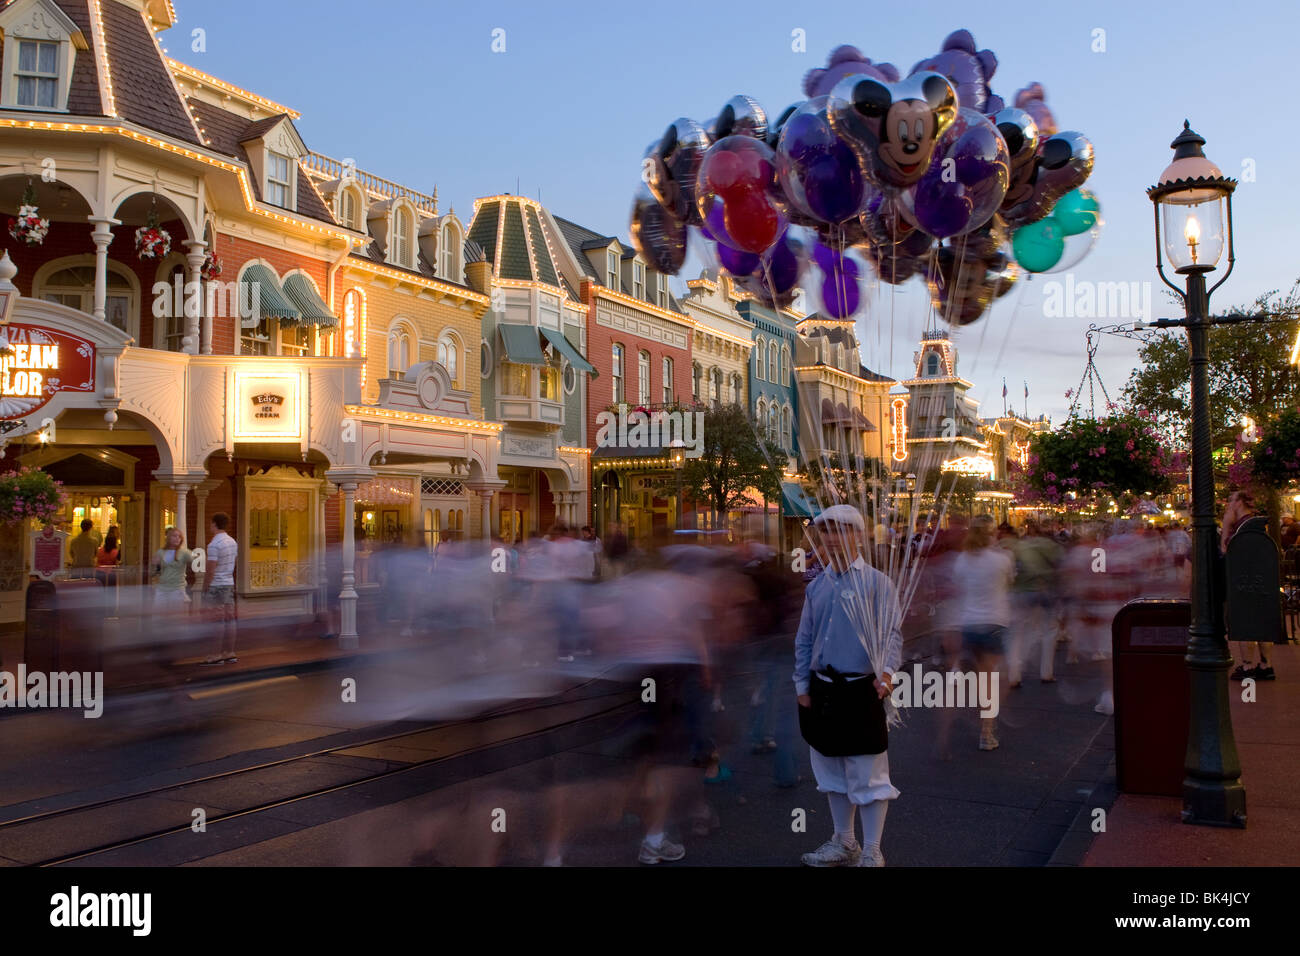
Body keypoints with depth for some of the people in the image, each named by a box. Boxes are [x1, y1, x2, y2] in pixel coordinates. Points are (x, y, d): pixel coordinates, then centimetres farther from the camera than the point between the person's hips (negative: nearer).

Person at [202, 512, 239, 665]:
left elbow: (210, 570, -16)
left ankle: (218, 655, -3)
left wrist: (204, 589, -9)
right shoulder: (232, 541, 10)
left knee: (218, 620, -5)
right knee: (229, 618, 8)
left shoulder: (214, 544, -15)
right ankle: (230, 653, 12)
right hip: (230, 583, 8)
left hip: (216, 585, -8)